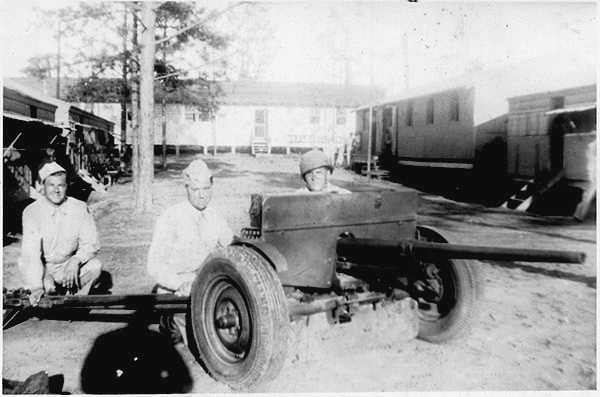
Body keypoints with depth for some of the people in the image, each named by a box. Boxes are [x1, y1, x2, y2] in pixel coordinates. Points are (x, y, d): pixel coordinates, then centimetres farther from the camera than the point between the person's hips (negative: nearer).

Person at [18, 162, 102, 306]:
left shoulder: (79, 208, -10)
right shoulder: (31, 212, -16)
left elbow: (91, 243, -10)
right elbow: (30, 251, -25)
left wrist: (76, 260, -32)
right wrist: (36, 287, -36)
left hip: (69, 265, 1)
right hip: (42, 267, -1)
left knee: (95, 266, -25)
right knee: (47, 287, -30)